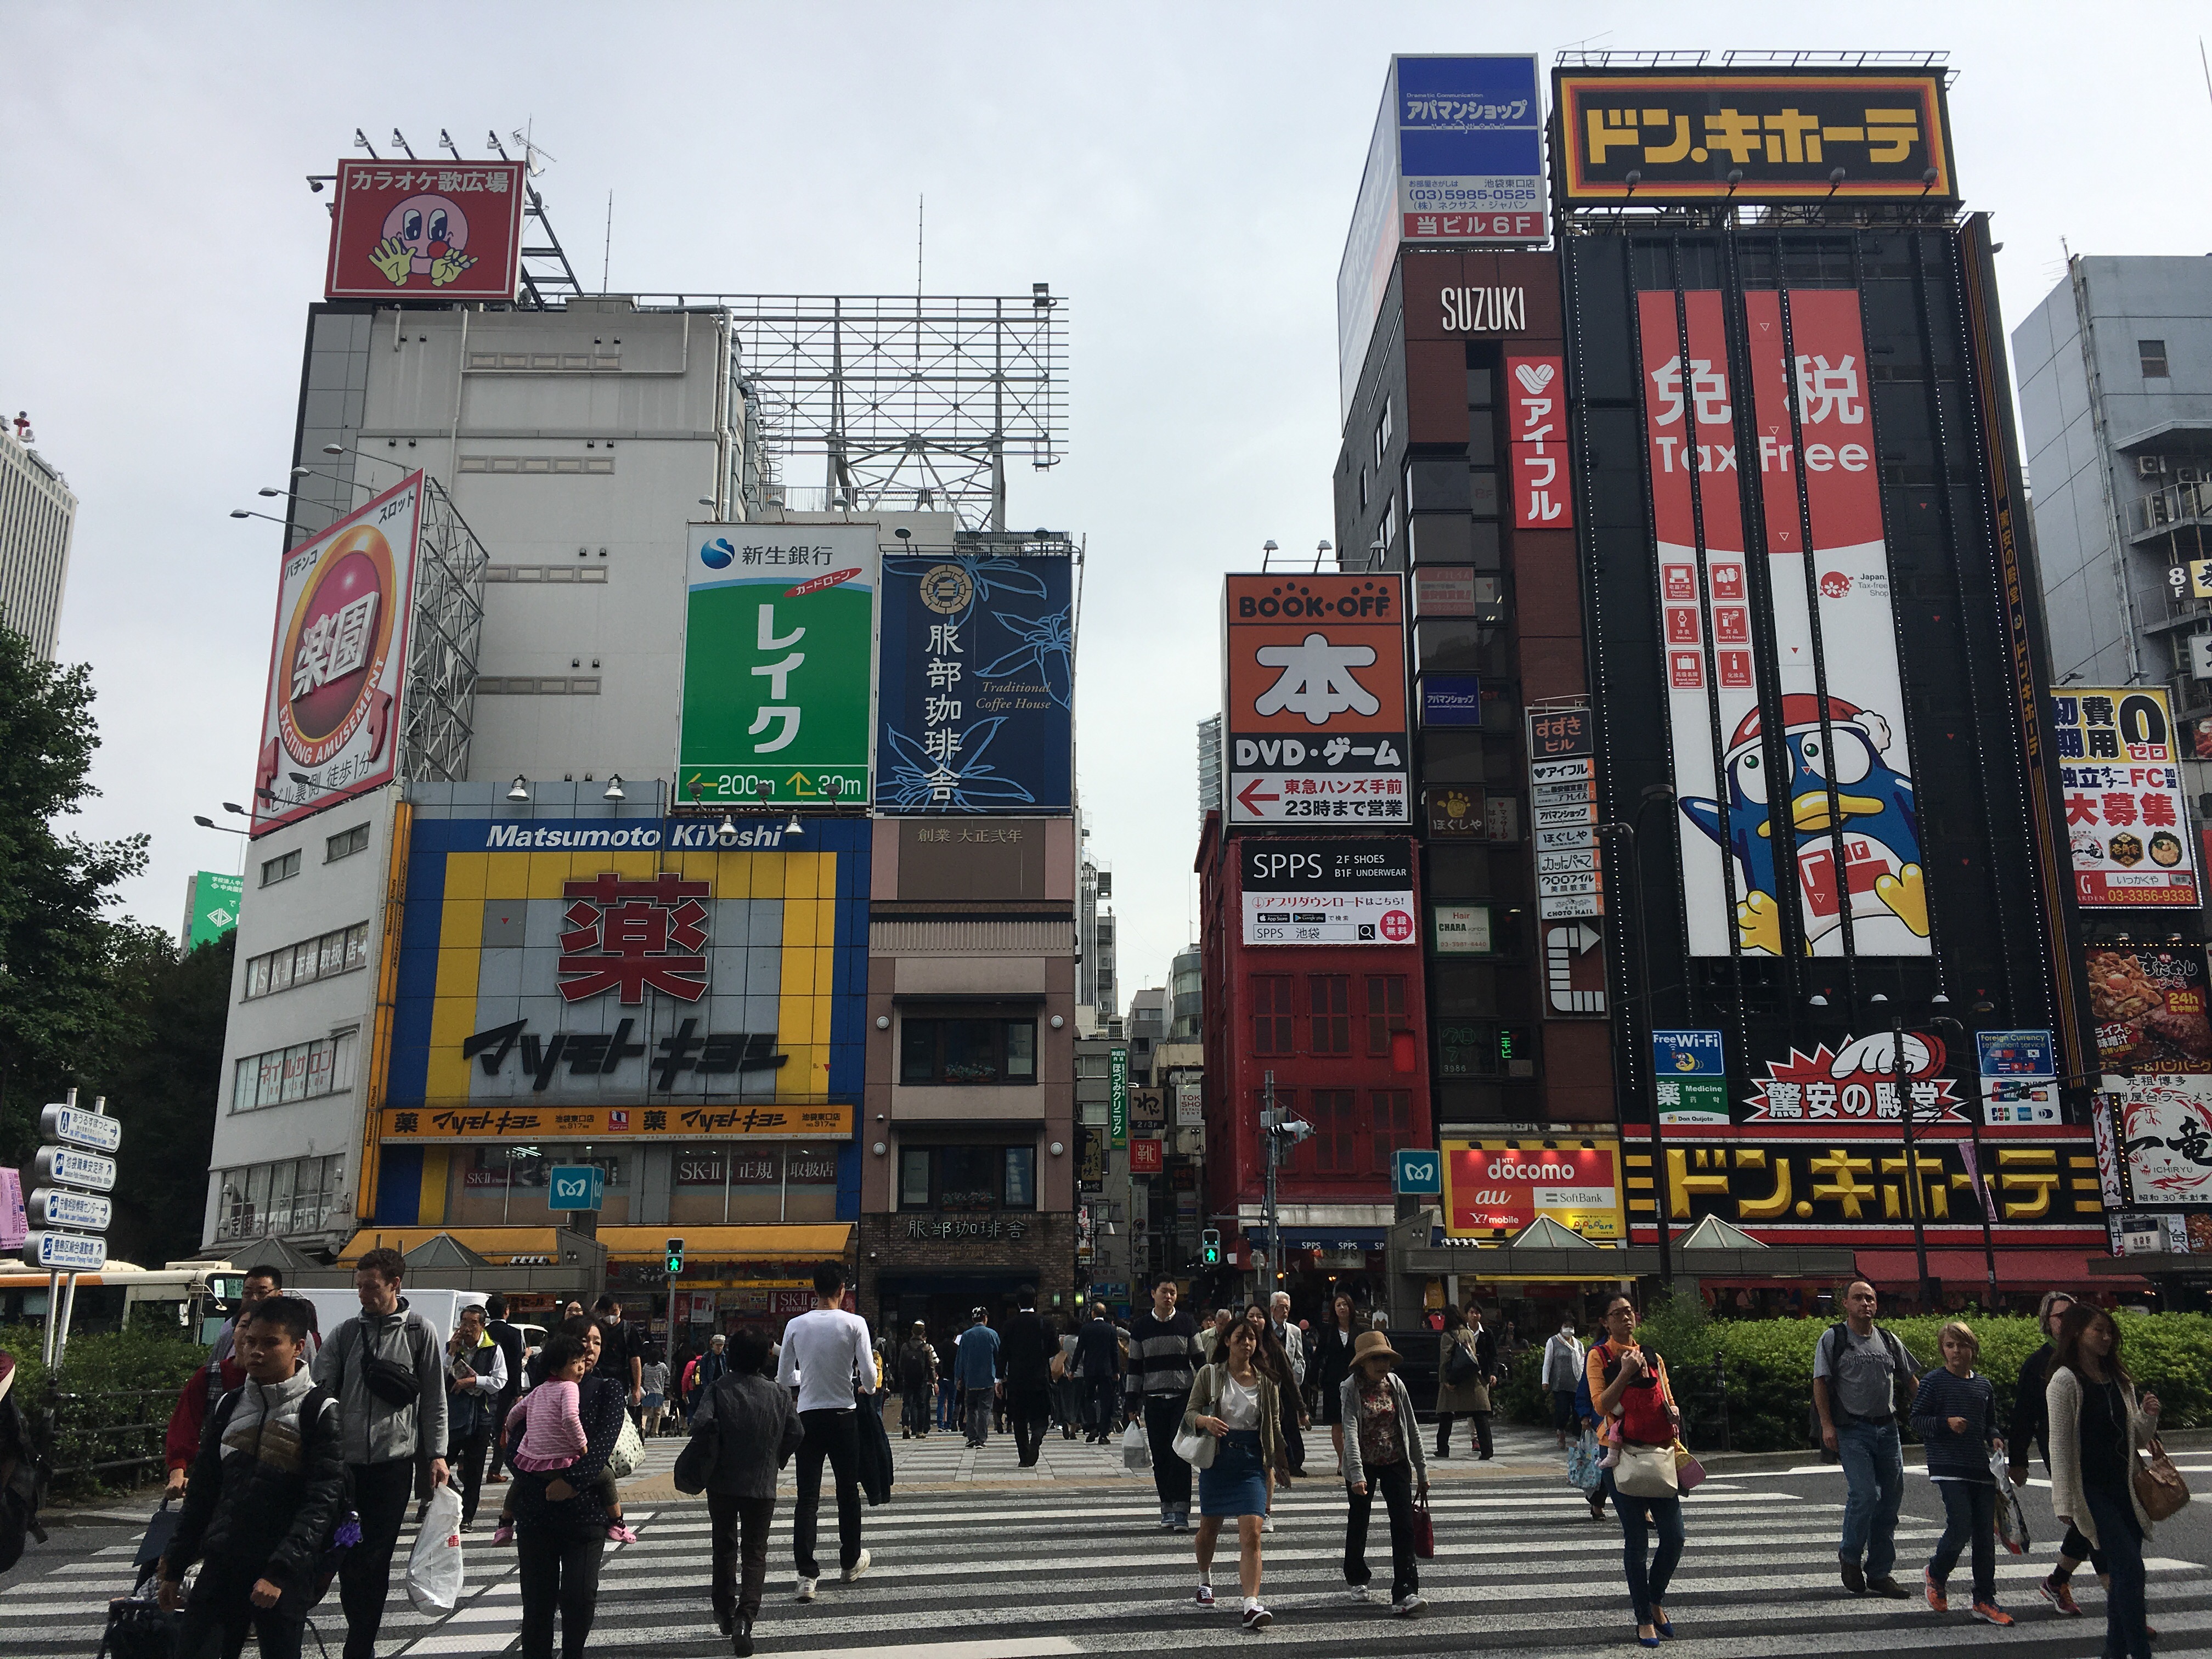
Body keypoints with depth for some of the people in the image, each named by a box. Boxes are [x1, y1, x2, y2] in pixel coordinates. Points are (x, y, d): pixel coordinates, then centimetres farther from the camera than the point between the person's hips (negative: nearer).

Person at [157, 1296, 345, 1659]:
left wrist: (280, 1571, -20)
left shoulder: (318, 1409, -7)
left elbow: (323, 1501, -13)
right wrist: (174, 1567, 15)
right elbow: (203, 1491, 16)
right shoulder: (229, 1405, 10)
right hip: (220, 1566, 5)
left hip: (285, 1574, -4)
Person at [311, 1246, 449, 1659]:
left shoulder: (419, 1332, 1)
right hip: (345, 1457, 3)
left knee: (375, 1556, 0)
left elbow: (435, 1399, 2)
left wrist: (437, 1454, -2)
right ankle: (361, 1624, 25)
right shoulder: (347, 1333, 7)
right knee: (346, 1552, 7)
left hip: (394, 1458, -3)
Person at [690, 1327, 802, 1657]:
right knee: (755, 1552, 5)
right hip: (763, 1485, 0)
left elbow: (701, 1422, -22)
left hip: (723, 1482, 0)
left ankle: (725, 1612, 27)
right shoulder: (778, 1395, -1)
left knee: (724, 1547, 19)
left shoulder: (719, 1389, -8)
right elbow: (796, 1433, -2)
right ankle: (745, 1616, -13)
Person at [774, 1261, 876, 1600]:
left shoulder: (796, 1326, -2)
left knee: (807, 1496, 3)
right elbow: (869, 1378, -11)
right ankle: (851, 1561, 30)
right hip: (843, 1415, -1)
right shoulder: (854, 1324, -9)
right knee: (848, 1490, 15)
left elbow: (784, 1378, 7)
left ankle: (807, 1575, -3)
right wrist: (861, 1383, 12)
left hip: (808, 1416, 1)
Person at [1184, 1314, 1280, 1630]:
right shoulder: (1210, 1375, 0)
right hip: (1216, 1458, 0)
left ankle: (1252, 1605, -18)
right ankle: (1205, 1578, 44)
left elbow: (1274, 1424, 10)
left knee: (1252, 1533, -13)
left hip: (1252, 1461, 0)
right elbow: (1190, 1411, -2)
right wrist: (1205, 1420, -24)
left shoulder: (1266, 1381, 4)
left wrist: (1278, 1462, 9)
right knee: (1209, 1527, 15)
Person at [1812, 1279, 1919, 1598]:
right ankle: (1849, 1556, 7)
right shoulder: (1833, 1338, 0)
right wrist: (1827, 1425, -10)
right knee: (1865, 1494, -16)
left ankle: (1879, 1573, 16)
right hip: (1852, 1430, -5)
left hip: (1887, 1428, 5)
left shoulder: (1888, 1341, 13)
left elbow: (1910, 1380, 20)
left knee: (1889, 1500, 5)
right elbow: (1820, 1382, -3)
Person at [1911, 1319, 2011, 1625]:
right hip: (1949, 1468, -5)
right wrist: (1946, 1423, -18)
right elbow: (1917, 1421, -3)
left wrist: (1994, 1438, 4)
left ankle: (1985, 1601, 16)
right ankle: (1935, 1574, 14)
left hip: (1981, 1468, 5)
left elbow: (1990, 1423, 25)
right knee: (1960, 1529, -14)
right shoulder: (1934, 1382, -3)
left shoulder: (1984, 1385, 13)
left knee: (1985, 1536, 5)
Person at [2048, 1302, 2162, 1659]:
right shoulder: (2065, 1381, -8)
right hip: (2092, 1491, -7)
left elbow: (2137, 1439, 17)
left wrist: (2148, 1416, -4)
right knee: (2129, 1569, -13)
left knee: (2122, 1574, 8)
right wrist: (2064, 1504, -14)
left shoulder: (2119, 1380, 14)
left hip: (2125, 1488, 7)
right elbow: (2059, 1445, -11)